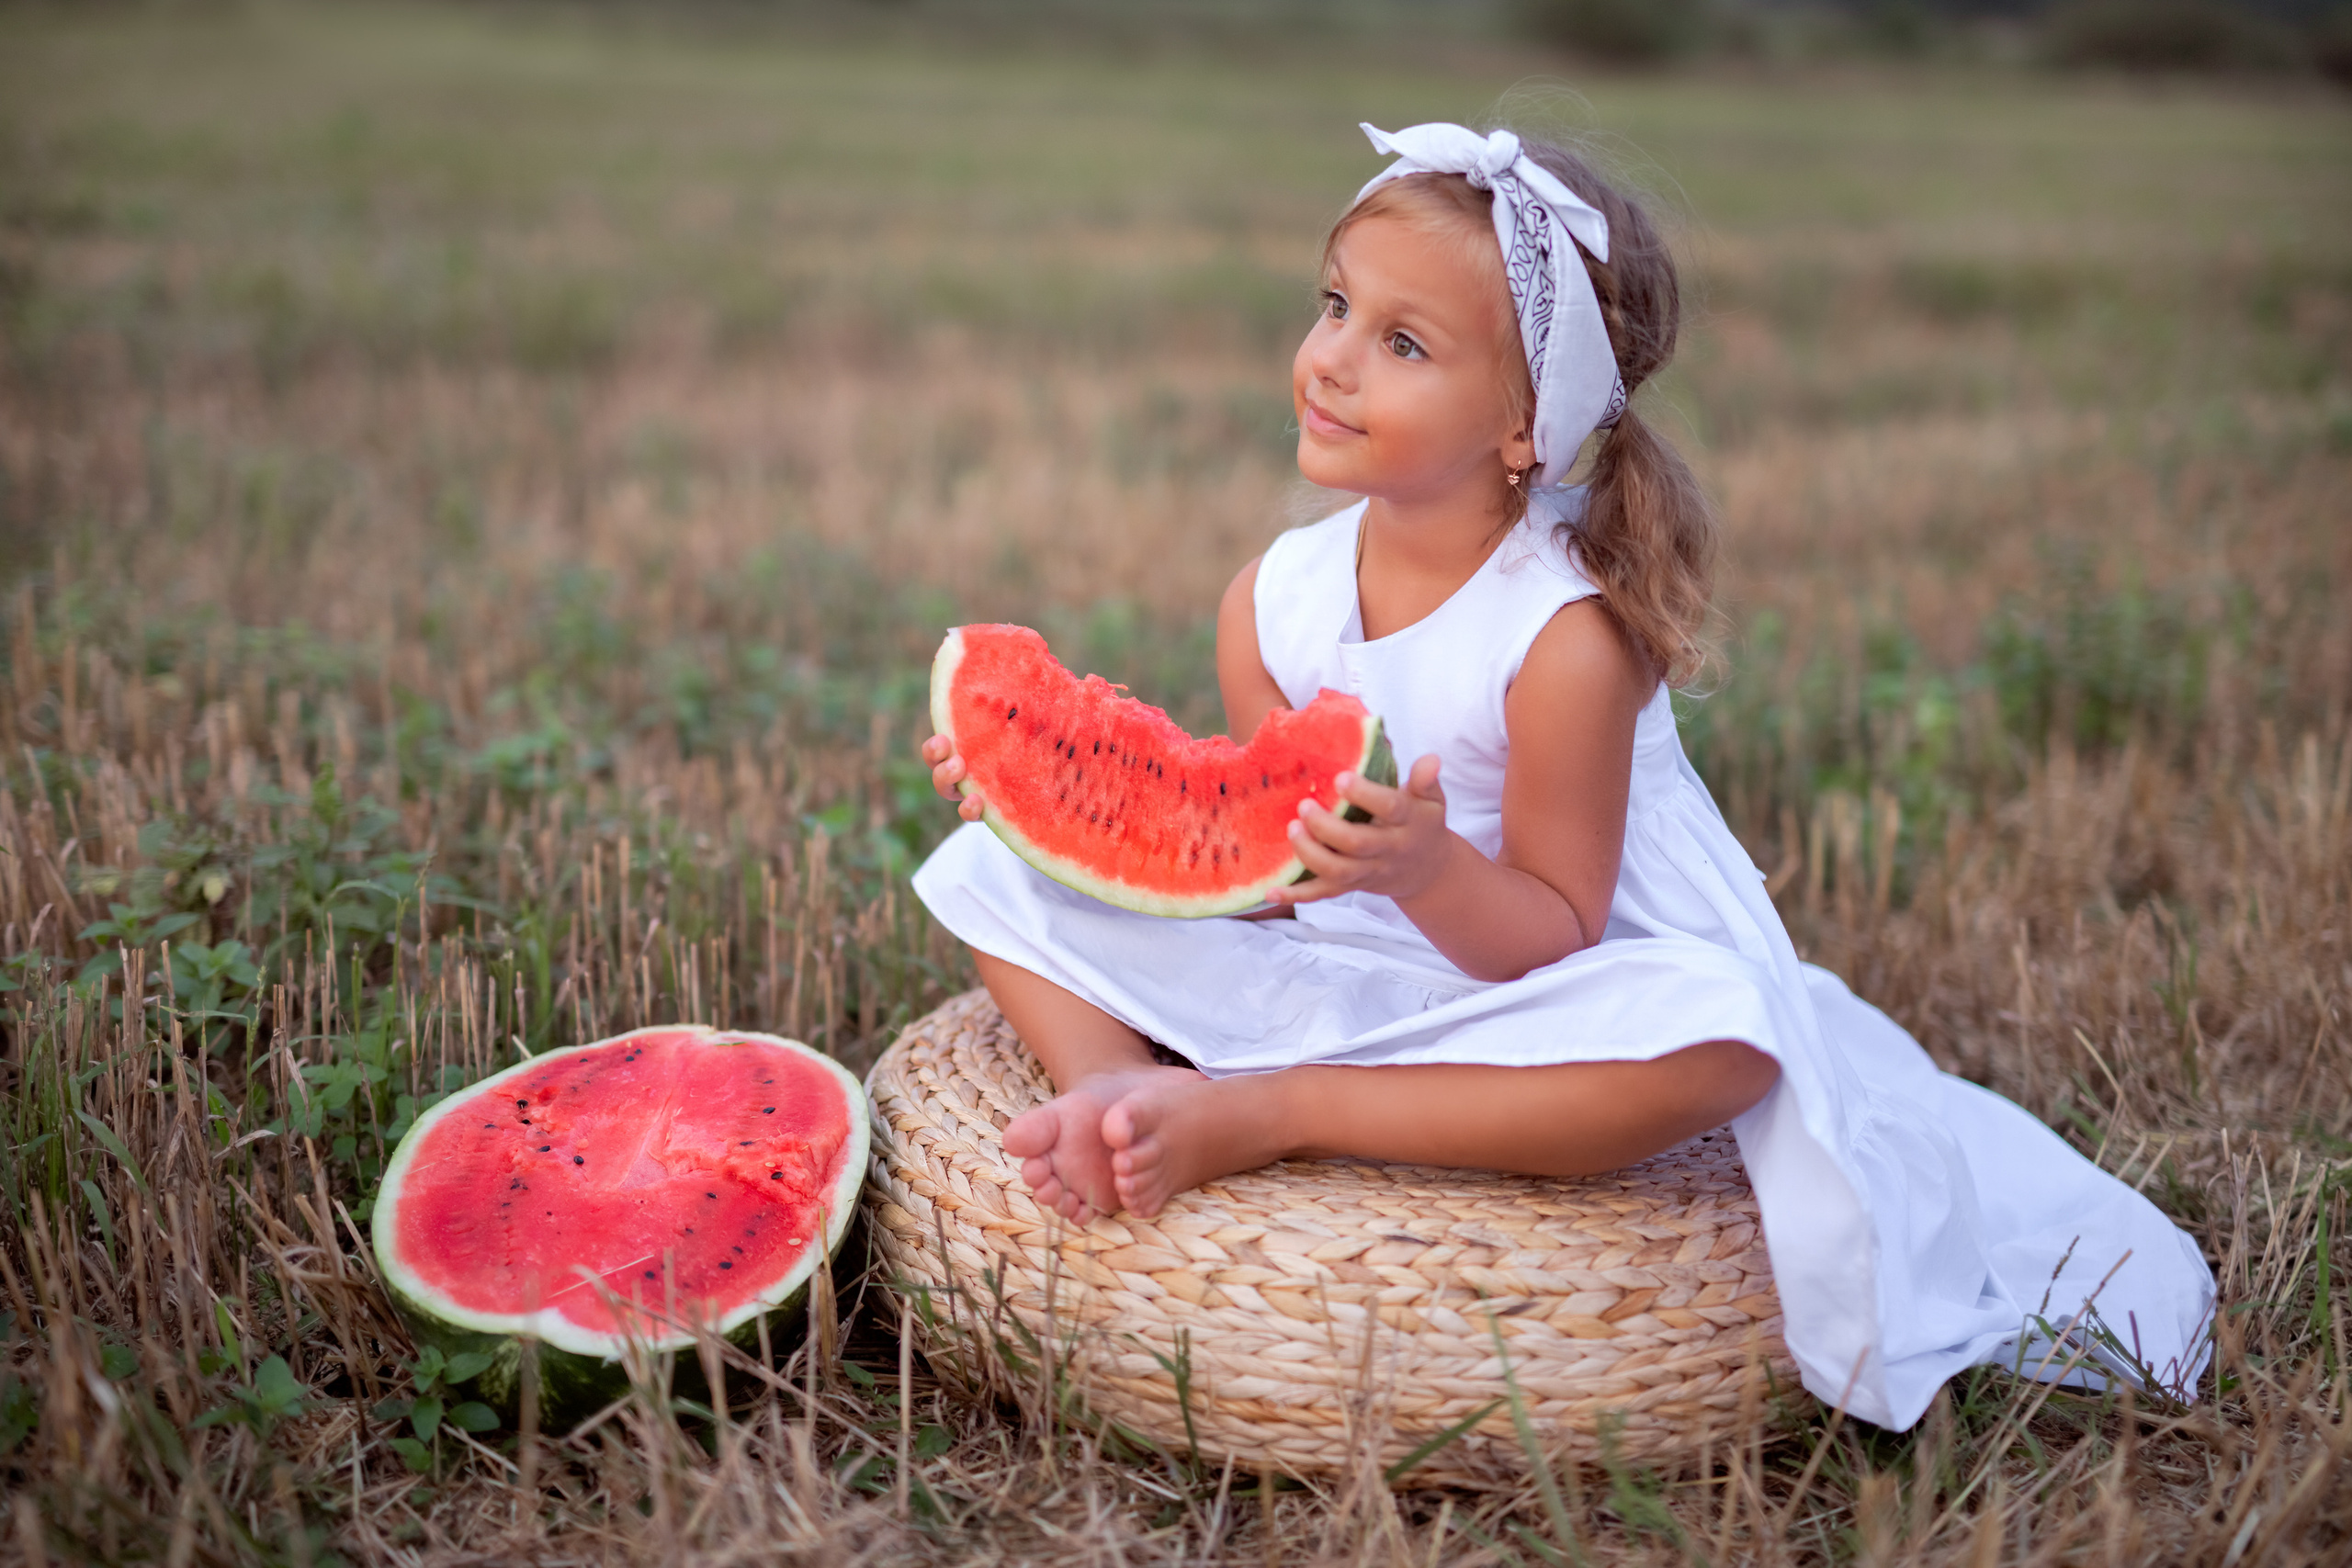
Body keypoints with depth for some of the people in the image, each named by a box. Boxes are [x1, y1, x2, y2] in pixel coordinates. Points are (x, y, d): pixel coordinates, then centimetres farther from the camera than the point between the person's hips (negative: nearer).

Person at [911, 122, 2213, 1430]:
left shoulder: (1568, 641, -21)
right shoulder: (1272, 600, -4)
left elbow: (1552, 940, -18)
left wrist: (1429, 869, -38)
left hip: (1528, 1010, -4)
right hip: (1330, 984, 5)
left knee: (1716, 1031, -39)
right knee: (995, 867, 0)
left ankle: (1256, 1113, -33)